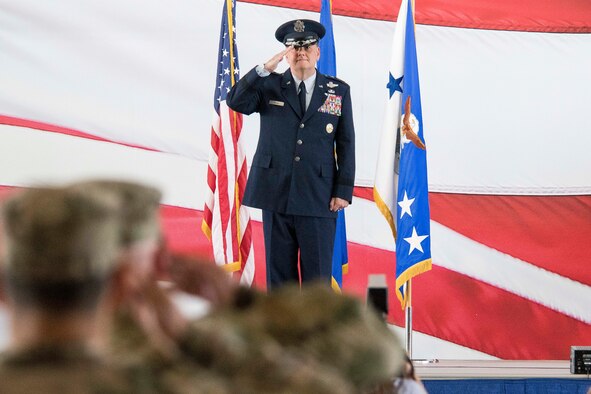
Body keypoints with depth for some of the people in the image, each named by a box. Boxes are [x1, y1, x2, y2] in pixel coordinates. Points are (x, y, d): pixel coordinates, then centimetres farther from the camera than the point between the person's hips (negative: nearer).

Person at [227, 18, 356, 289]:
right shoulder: (269, 85, 7)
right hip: (276, 195, 1)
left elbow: (346, 143, 6)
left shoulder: (338, 91, 8)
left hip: (319, 200, 0)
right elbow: (235, 102, -10)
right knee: (279, 273, 5)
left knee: (317, 277, 0)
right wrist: (265, 70, -20)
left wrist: (344, 190, -1)